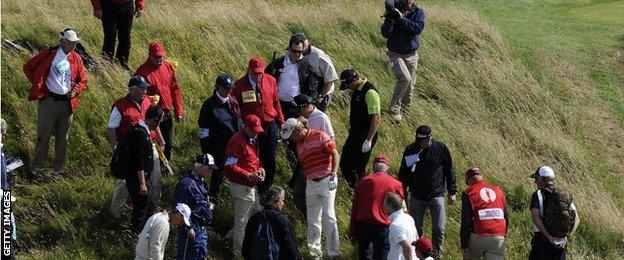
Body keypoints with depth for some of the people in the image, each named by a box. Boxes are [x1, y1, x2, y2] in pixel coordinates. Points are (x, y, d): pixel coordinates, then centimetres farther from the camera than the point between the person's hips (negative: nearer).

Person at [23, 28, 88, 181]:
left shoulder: (76, 59, 9)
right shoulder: (49, 54, -2)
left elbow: (83, 80, 16)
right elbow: (28, 67, 3)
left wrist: (76, 91, -3)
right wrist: (38, 85, -1)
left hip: (68, 103, 4)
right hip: (49, 100, -4)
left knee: (63, 139, 8)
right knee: (44, 136, -2)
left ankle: (58, 171, 17)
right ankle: (36, 170, 4)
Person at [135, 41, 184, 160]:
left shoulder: (168, 68, 6)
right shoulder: (142, 71, -12)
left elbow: (175, 90, 12)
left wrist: (178, 110, 8)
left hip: (167, 115, 6)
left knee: (168, 145, 13)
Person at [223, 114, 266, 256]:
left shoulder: (253, 138, 7)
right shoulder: (237, 142, -23)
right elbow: (230, 167, -26)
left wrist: (260, 168, 1)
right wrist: (249, 176, -28)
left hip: (251, 185, 10)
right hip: (241, 186, -10)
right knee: (242, 220, 2)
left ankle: (233, 234, 36)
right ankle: (239, 251, 15)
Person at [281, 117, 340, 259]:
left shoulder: (320, 137, -6)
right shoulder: (299, 145, 14)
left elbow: (335, 155, -10)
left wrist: (333, 174, -20)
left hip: (326, 182, -7)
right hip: (311, 184, 7)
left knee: (328, 216, -12)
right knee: (312, 220, 7)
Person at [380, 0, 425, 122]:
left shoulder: (418, 13, -3)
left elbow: (418, 28, -22)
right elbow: (385, 33, -16)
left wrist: (402, 19, -27)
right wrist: (390, 18, -31)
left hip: (412, 55, 4)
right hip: (396, 54, -4)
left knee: (410, 85, 8)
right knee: (405, 78, -23)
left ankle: (404, 109, 27)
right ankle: (394, 109, -11)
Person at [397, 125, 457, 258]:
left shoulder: (441, 148, -7)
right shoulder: (411, 149, -6)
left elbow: (449, 170, 4)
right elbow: (403, 173, 3)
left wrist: (452, 192, 5)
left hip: (436, 195, -1)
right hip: (417, 196, 1)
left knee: (439, 229, -1)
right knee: (416, 229, 3)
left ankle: (437, 254, 17)